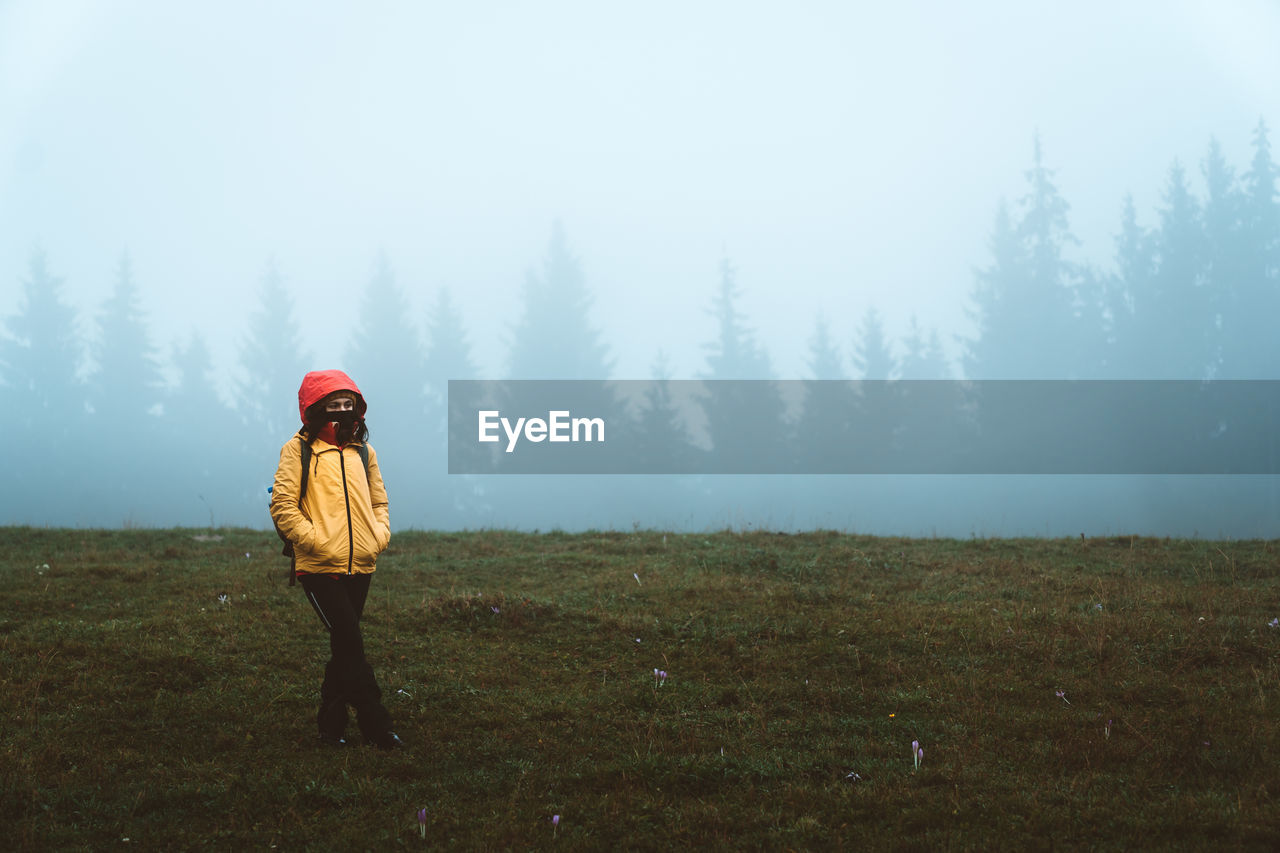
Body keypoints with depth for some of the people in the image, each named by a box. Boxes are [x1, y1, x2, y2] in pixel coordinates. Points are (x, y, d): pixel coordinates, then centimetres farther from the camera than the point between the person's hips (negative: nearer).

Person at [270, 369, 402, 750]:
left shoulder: (362, 452, 15)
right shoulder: (298, 450, -2)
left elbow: (379, 501, 24)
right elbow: (283, 504, -7)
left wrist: (380, 535, 5)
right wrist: (315, 541, -15)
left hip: (360, 566, 6)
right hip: (319, 567, -6)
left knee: (344, 646, 10)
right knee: (350, 642, -12)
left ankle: (331, 723, 20)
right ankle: (375, 723, -8)